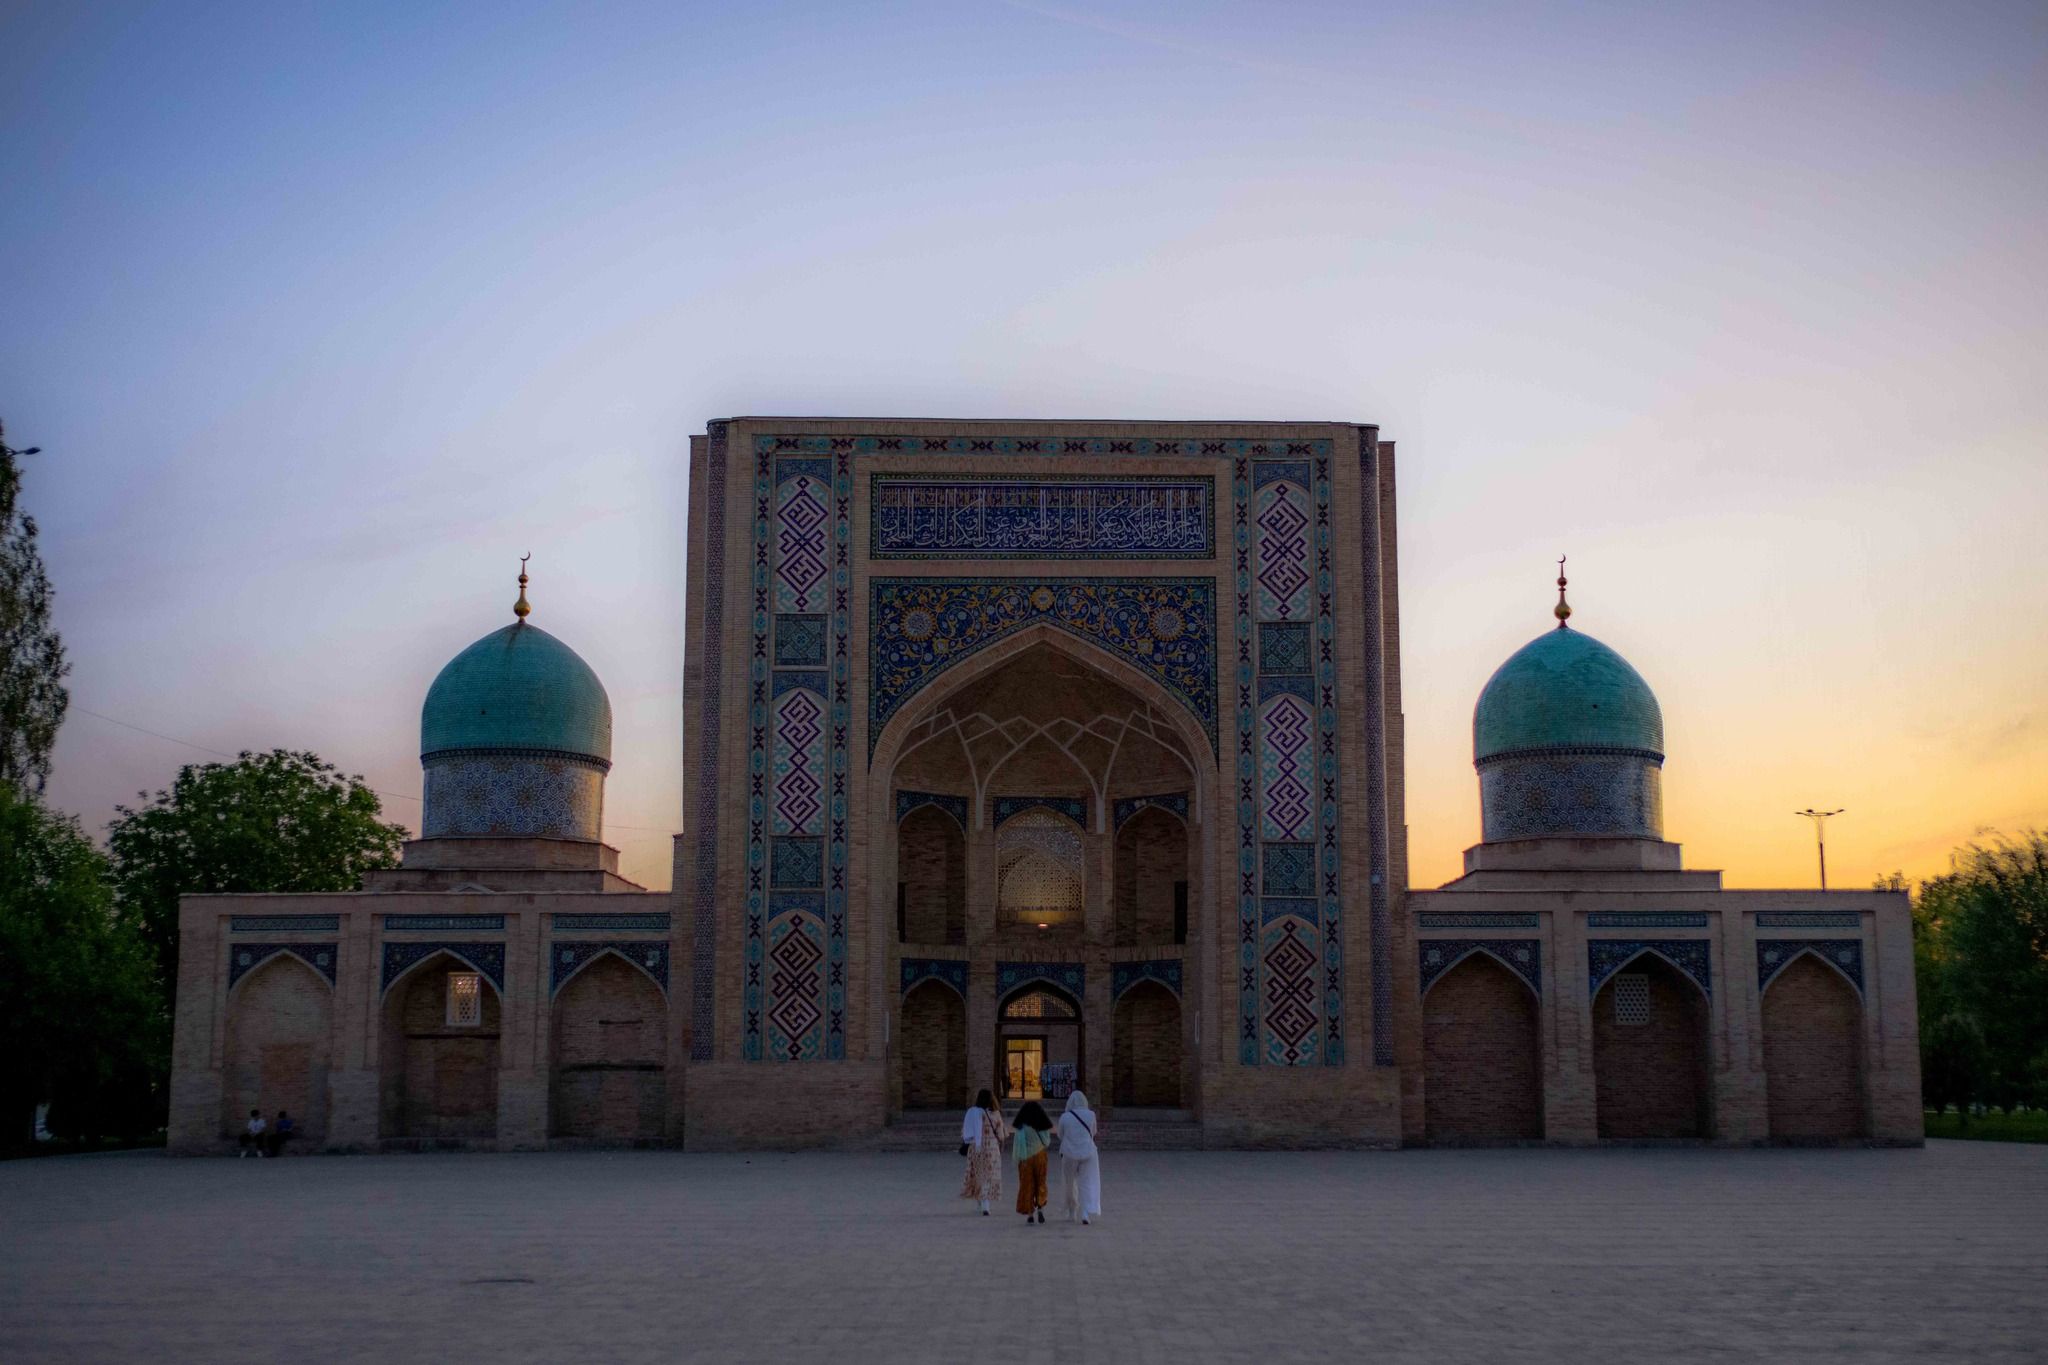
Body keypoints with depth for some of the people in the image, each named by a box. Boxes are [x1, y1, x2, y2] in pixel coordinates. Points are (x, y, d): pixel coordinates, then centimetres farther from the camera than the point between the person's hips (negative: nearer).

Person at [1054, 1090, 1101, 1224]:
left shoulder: (1064, 1117, -5)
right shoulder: (1091, 1115, -2)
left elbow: (1061, 1136, 8)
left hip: (1070, 1154, 0)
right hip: (1087, 1153, 0)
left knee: (1070, 1184, 17)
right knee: (1087, 1184, 1)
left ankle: (1071, 1213, 27)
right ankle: (1086, 1214, -16)